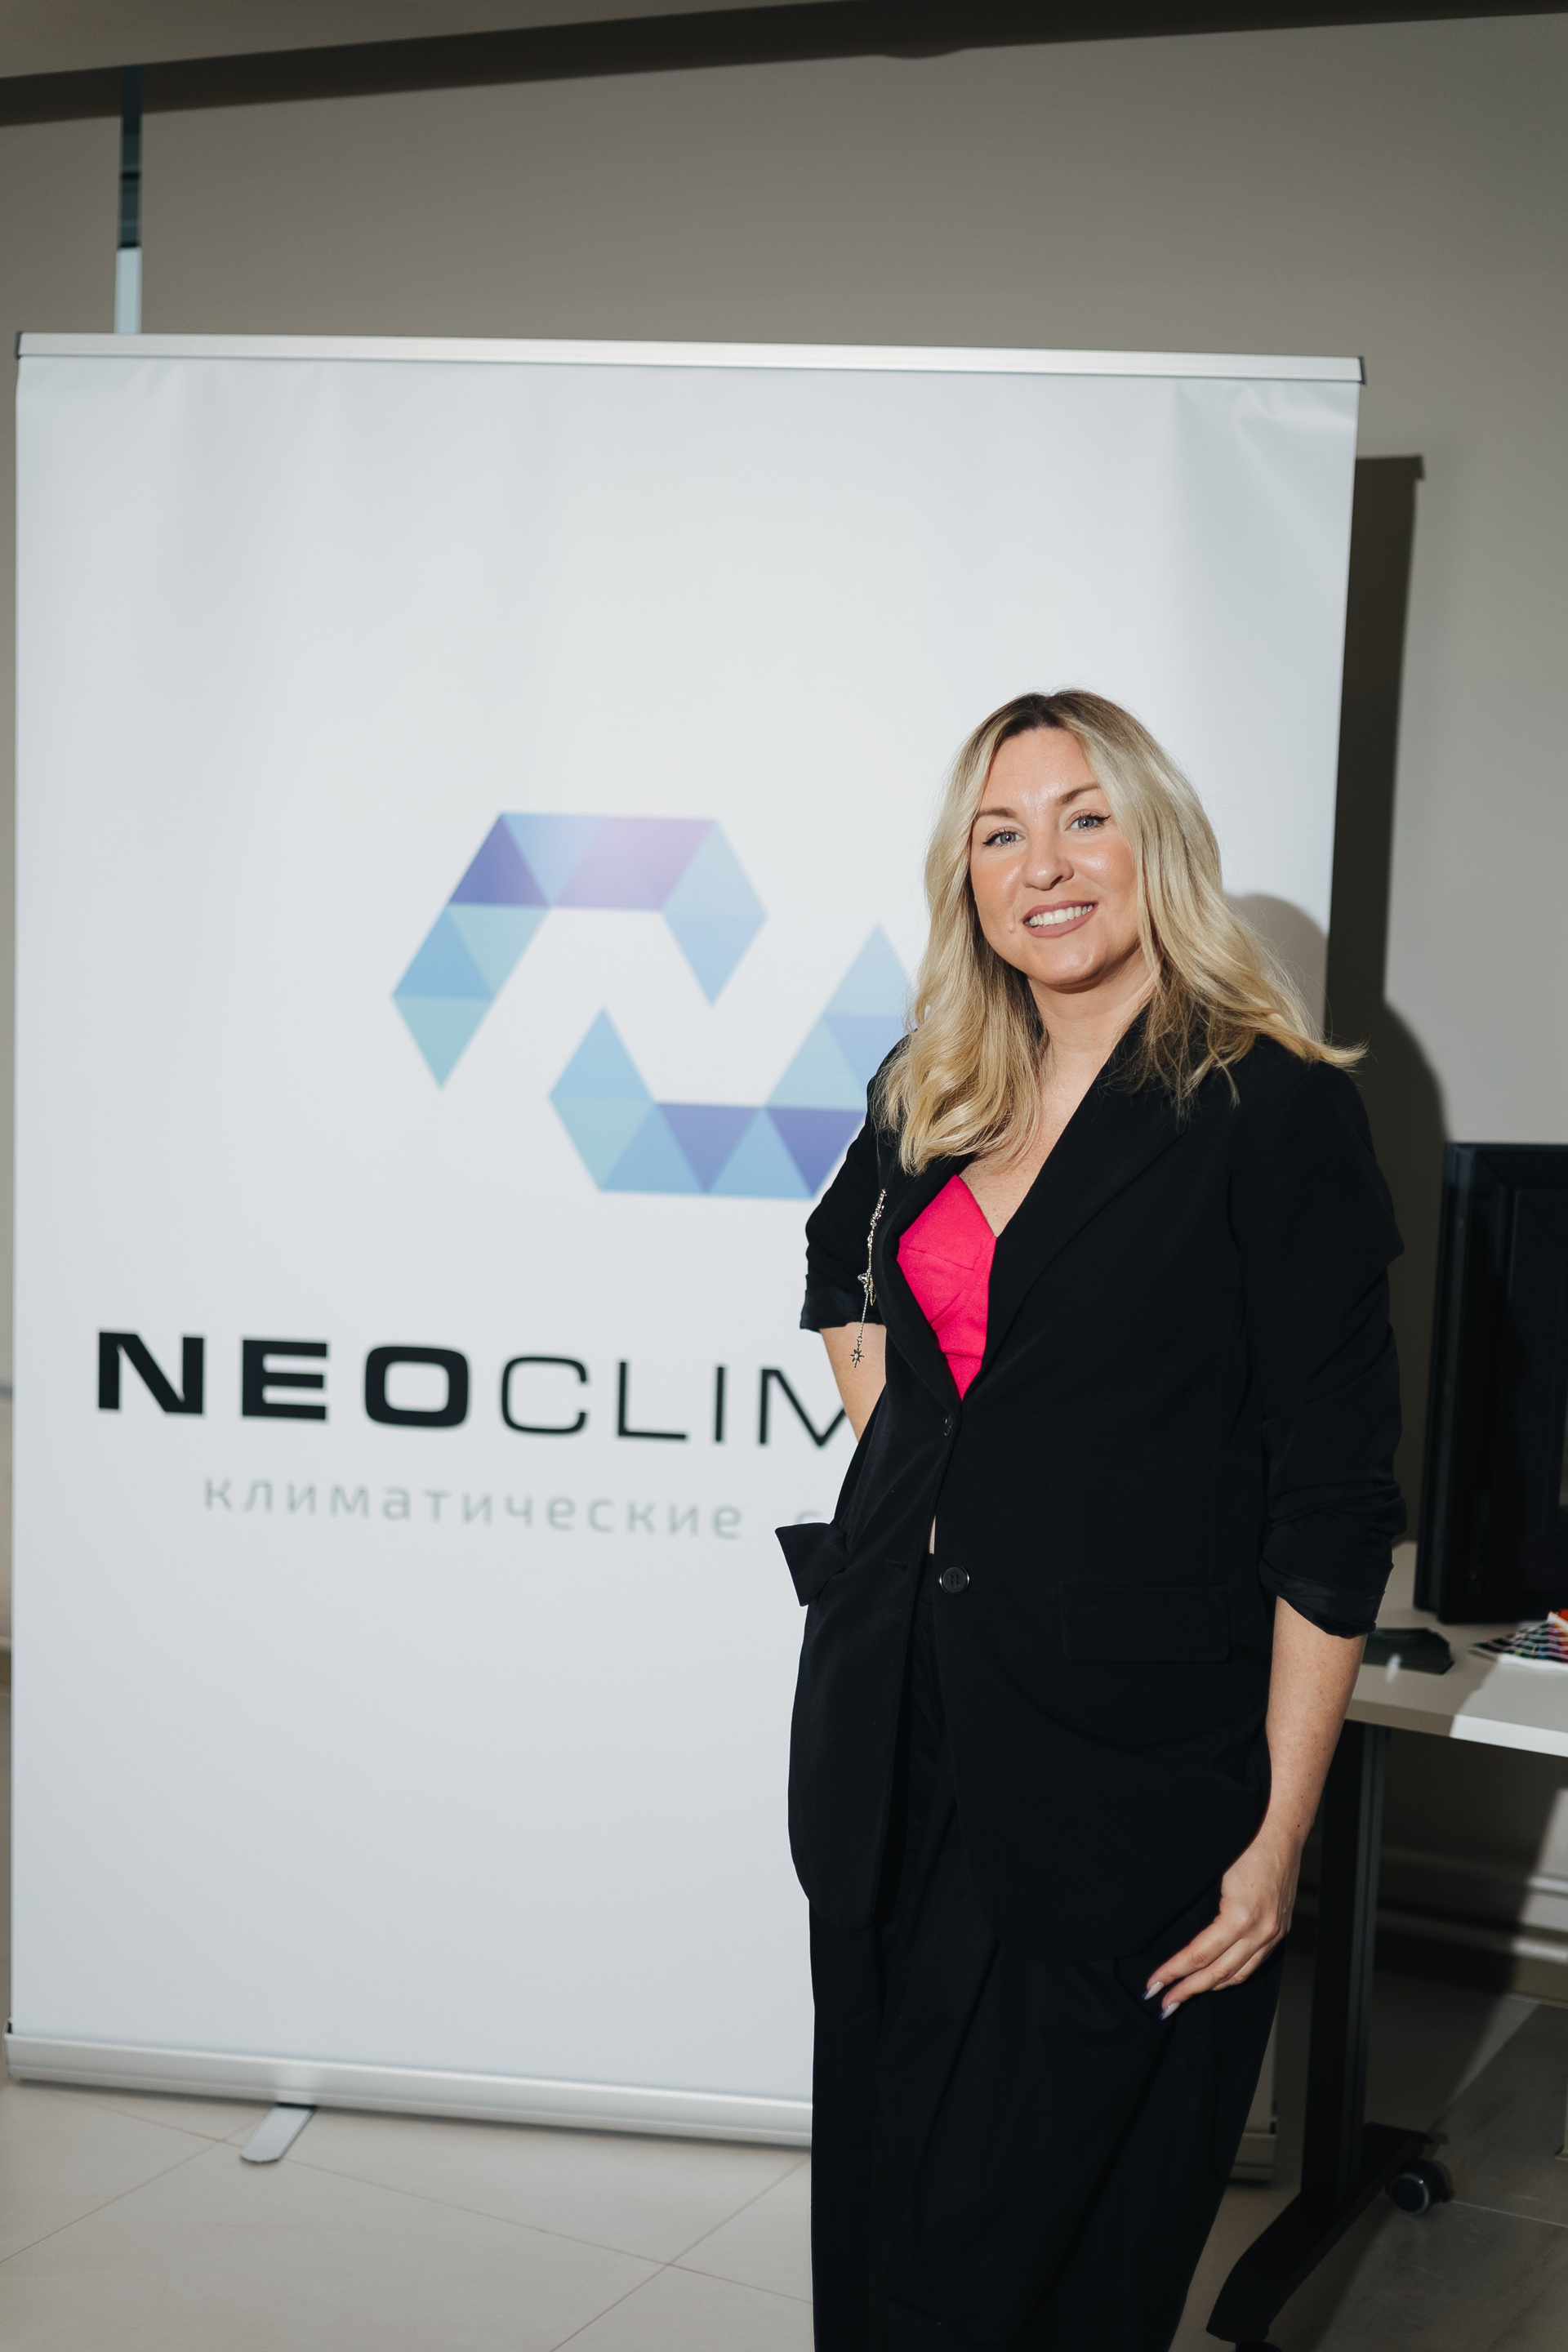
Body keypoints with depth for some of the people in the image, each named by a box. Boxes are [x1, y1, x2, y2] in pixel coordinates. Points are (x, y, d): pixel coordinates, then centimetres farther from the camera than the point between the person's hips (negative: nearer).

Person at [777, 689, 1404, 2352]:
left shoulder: (1276, 1111, -11)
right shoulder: (929, 1103, 7)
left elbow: (1332, 1505, -12)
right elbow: (839, 1268, 30)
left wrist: (1279, 1835, -14)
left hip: (1128, 1772, -5)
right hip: (898, 1726, 6)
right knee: (883, 2206, 17)